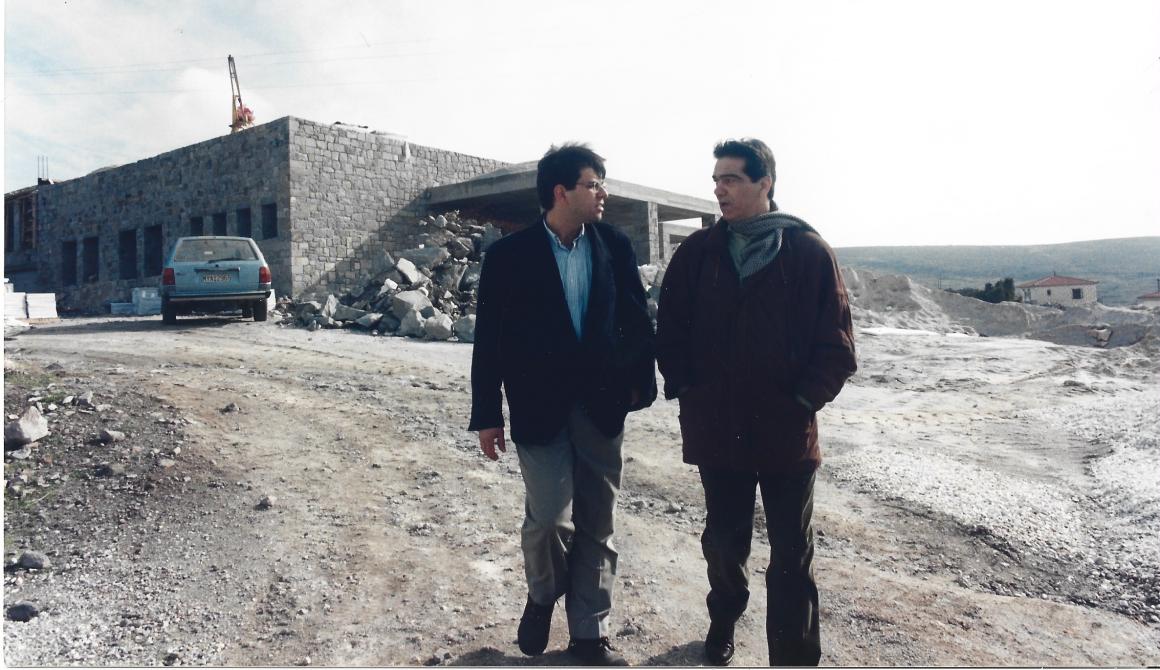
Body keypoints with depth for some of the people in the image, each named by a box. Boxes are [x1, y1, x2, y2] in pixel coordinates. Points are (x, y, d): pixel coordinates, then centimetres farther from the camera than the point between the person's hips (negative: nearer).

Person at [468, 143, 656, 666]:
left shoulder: (615, 246, 1)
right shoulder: (509, 255, -6)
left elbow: (637, 319, 7)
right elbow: (489, 340, -4)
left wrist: (640, 380, 1)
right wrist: (487, 415, -4)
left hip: (602, 406, 3)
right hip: (540, 408, -3)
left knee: (596, 525, 10)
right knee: (550, 517, -9)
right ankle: (542, 596, 25)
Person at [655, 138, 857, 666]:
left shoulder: (809, 252, -5)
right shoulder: (697, 252, 2)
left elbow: (836, 343, -3)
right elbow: (669, 330, 6)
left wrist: (806, 400, -10)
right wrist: (685, 389, -2)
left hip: (787, 431, -2)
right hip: (716, 428, 2)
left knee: (792, 554, 7)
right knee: (725, 540, 17)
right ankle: (723, 617, 45)